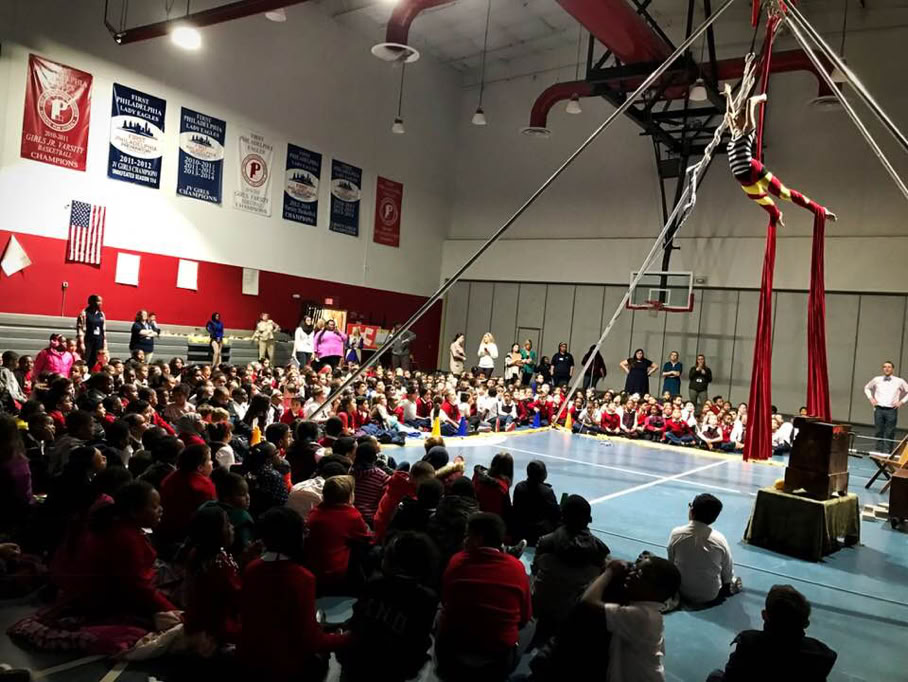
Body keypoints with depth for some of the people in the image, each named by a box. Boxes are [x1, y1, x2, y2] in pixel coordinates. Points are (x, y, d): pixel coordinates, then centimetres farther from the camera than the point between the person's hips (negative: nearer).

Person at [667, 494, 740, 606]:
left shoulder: (676, 533, -17)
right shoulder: (719, 539, -18)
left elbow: (671, 563, -4)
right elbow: (728, 571, -5)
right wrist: (729, 583, 17)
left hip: (682, 592, -1)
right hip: (710, 595, 1)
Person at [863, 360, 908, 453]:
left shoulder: (899, 381, 4)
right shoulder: (877, 379, 9)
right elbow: (867, 388, 24)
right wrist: (870, 398, 11)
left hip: (891, 410, -2)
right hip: (879, 409, 2)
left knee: (889, 434, -3)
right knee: (878, 432, 3)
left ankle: (887, 453, -1)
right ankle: (879, 452, 10)